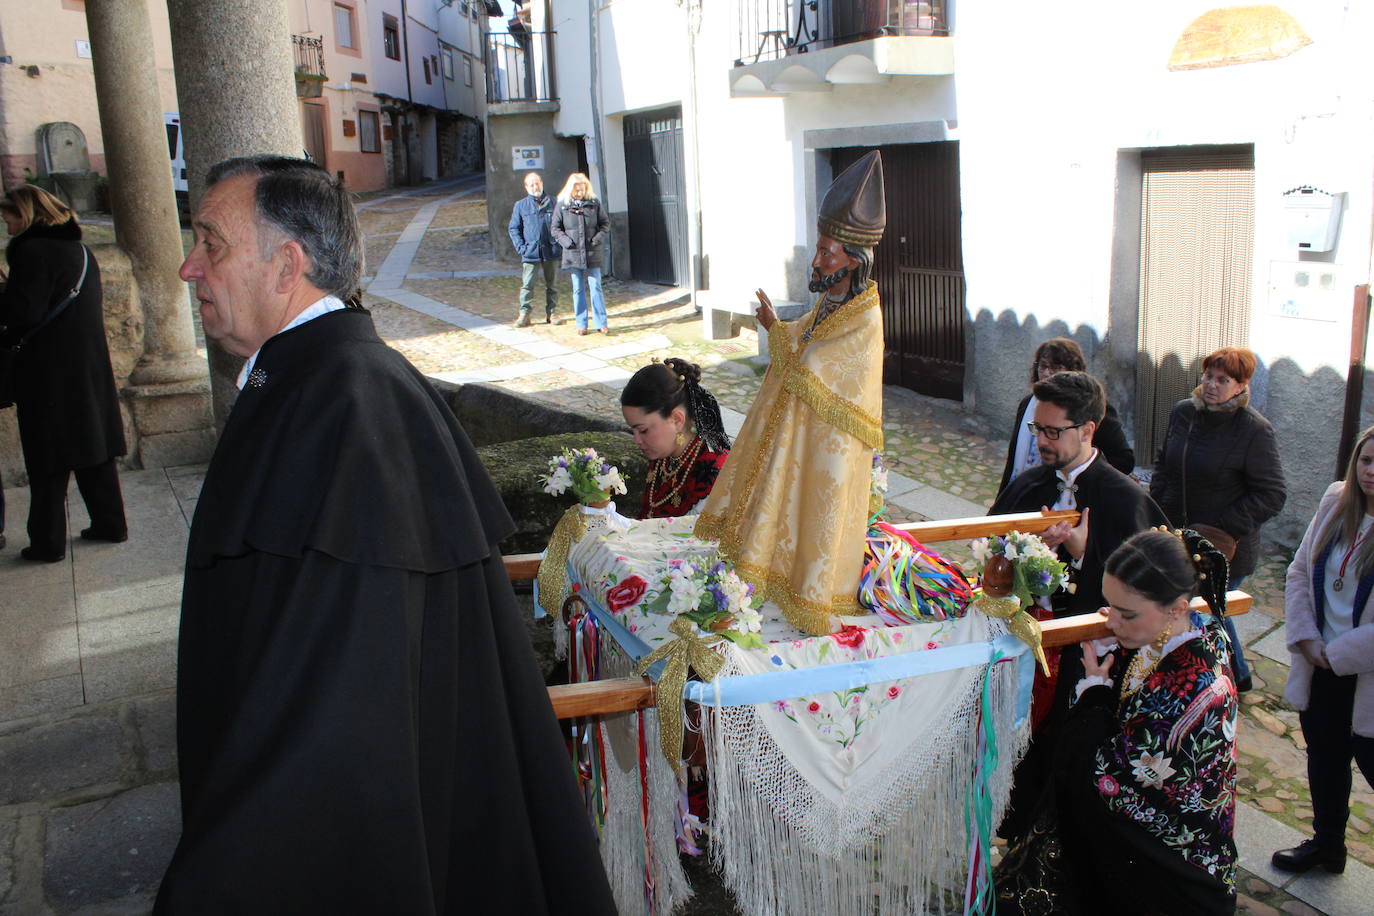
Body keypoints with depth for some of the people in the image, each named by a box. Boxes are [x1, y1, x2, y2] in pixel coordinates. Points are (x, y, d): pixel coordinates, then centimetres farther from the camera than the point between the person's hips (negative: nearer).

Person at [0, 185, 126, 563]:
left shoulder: (33, 251, -14)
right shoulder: (80, 250, 13)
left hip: (49, 373, -8)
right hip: (90, 369, 8)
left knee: (48, 461, -1)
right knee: (95, 449, 15)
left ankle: (47, 542, 6)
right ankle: (110, 523, 22)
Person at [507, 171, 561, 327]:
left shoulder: (552, 203, 7)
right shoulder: (520, 205, 6)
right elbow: (513, 229, 8)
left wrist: (559, 243, 1)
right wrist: (521, 247, -4)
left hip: (551, 251, 1)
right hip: (530, 252, -1)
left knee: (552, 284, 8)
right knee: (527, 284, -6)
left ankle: (551, 313, 17)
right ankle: (524, 314, -2)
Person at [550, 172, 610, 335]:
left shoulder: (594, 204, 3)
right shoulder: (562, 205, 2)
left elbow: (605, 223, 11)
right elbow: (555, 228, 7)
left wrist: (600, 236, -7)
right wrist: (564, 240, -10)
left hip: (592, 254, 0)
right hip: (573, 253, 0)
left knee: (595, 288, -2)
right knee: (578, 290, 7)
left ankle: (600, 323, 4)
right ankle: (581, 324, 14)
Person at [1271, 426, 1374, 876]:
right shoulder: (1336, 502, -2)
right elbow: (1299, 572, 5)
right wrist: (1305, 638, -5)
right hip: (1321, 668, 6)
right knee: (1324, 760, 22)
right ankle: (1327, 843, 43)